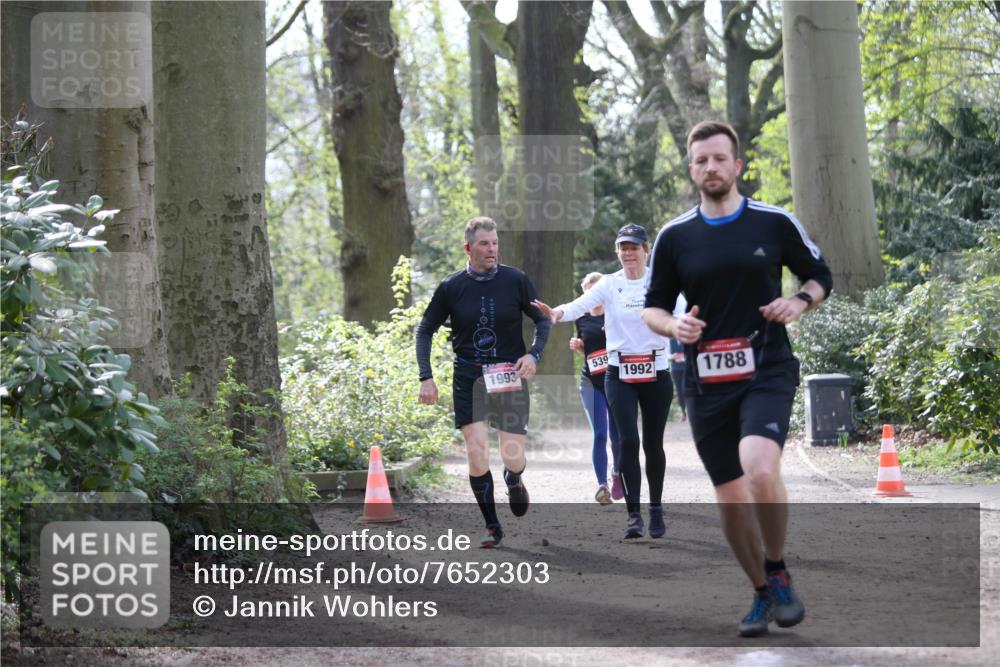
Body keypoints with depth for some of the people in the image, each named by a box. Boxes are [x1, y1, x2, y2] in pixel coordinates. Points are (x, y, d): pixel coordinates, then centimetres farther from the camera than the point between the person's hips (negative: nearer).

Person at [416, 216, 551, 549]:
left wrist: (533, 354, -11)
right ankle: (492, 527, 6)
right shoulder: (451, 287, -3)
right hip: (468, 378, 0)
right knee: (477, 455, -10)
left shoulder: (515, 280, -4)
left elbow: (543, 321, 7)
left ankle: (514, 483, 36)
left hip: (509, 377, 0)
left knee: (514, 459, -2)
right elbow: (425, 330, 8)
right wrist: (426, 378, 0)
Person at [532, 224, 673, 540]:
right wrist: (556, 312, -36)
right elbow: (581, 305, -16)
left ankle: (656, 510, 21)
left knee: (653, 443, 6)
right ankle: (633, 514, -8)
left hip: (656, 372, 0)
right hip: (619, 374, 0)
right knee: (628, 440, -11)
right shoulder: (609, 284, 0)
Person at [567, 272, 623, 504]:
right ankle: (602, 485, -7)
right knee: (599, 434, -8)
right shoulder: (582, 319, 9)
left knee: (617, 434, 0)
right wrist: (577, 346, 1)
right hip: (591, 382, 2)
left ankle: (617, 474, 26)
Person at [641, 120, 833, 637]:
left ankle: (778, 573, -4)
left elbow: (821, 276, 12)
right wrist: (674, 326, -9)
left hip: (768, 371, -3)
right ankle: (763, 594, 25)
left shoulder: (775, 223, 1)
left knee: (761, 469, -27)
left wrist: (800, 301, -9)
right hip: (706, 381, 3)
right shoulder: (673, 237, 5)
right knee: (730, 497, 6)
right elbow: (652, 307, 12)